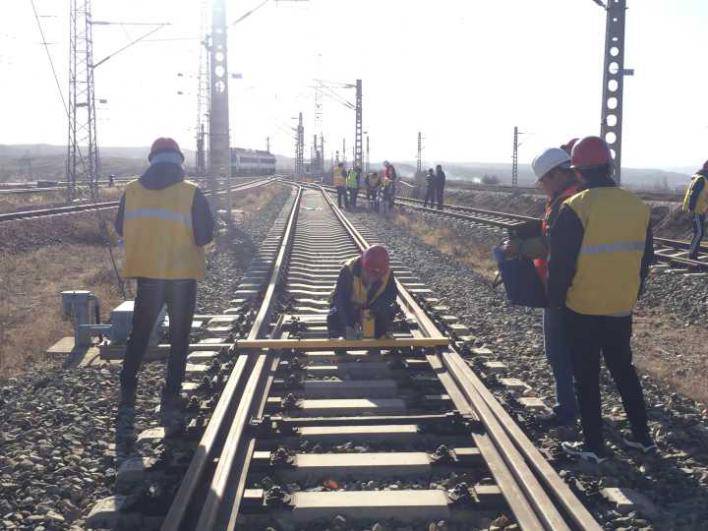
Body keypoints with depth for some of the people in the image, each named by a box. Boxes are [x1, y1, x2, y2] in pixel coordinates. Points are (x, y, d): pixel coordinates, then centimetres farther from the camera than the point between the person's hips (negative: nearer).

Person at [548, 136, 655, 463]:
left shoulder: (576, 208, -17)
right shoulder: (638, 207, 0)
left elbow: (561, 262, -14)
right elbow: (646, 258, 11)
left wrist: (555, 299, 0)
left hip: (582, 310, -5)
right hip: (622, 309, 5)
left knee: (586, 377, 7)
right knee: (623, 369, 21)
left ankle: (594, 445, 13)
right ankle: (641, 436, 28)